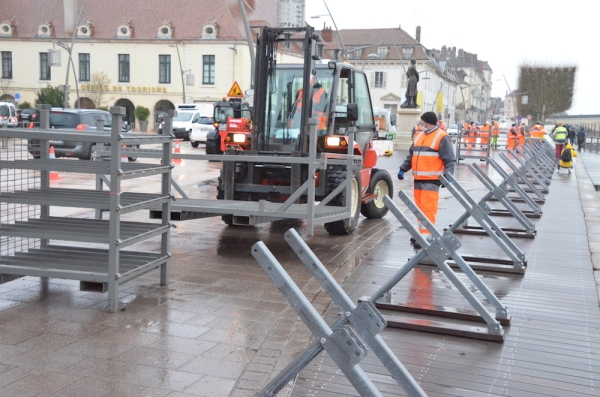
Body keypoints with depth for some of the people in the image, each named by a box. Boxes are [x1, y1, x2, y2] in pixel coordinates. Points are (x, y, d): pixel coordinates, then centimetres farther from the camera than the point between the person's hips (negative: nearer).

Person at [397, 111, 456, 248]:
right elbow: (411, 155, 25)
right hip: (418, 180, 8)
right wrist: (403, 169, 17)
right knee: (420, 207, 11)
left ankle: (426, 236, -9)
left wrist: (447, 175, -21)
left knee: (428, 208, -10)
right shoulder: (419, 136, 18)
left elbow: (449, 159, -9)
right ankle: (422, 232, 21)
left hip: (431, 181, -8)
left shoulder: (442, 137, -6)